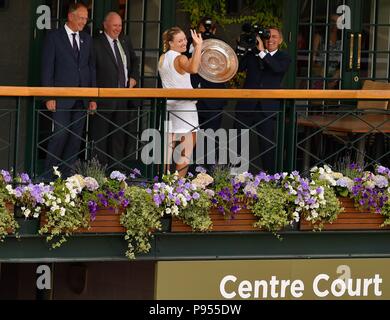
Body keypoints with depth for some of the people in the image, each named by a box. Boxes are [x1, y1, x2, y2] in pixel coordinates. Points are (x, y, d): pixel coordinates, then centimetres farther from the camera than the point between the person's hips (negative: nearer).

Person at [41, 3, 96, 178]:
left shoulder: (87, 39, 14)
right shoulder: (54, 37, -2)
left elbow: (91, 67, 16)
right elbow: (47, 68, -3)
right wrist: (49, 97, -10)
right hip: (62, 96, -5)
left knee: (76, 136, 3)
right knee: (61, 134, -10)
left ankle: (66, 174, 9)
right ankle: (48, 174, -1)